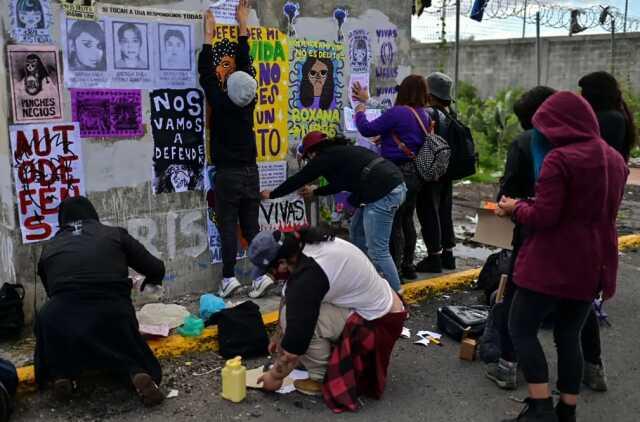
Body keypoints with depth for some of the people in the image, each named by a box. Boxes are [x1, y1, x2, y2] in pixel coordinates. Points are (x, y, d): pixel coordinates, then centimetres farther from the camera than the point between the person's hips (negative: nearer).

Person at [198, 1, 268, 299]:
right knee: (251, 227, 7)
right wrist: (242, 24, 17)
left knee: (228, 227, 0)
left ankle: (229, 277, 1)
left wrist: (209, 34, 7)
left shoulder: (221, 103, -11)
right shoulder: (249, 100, 0)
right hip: (250, 172, 5)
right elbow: (245, 64, 10)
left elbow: (205, 73, -1)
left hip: (228, 175, -5)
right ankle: (263, 274, 4)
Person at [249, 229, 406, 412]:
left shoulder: (308, 275, -28)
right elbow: (290, 297, 15)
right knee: (294, 304, 12)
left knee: (300, 315, -20)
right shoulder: (306, 244, -1)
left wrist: (276, 376, -6)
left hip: (376, 323, -9)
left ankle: (323, 379, -1)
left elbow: (297, 336, -22)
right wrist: (279, 335, 23)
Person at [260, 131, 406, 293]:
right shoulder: (342, 151, 25)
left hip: (384, 193, -10)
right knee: (357, 230, 22)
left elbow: (298, 179, 9)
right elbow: (341, 183, 38)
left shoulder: (326, 157, -1)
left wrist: (272, 194, 22)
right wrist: (316, 191, 51)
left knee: (377, 252, -6)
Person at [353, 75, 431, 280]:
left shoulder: (397, 112, -16)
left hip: (399, 173, -8)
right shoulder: (423, 115, 9)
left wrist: (360, 112, 10)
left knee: (394, 223, -2)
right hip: (416, 174, 8)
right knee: (407, 220, 17)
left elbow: (367, 130, -12)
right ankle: (408, 266, 27)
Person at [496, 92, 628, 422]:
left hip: (553, 263, -8)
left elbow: (543, 217, -21)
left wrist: (515, 208, -2)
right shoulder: (615, 159, 8)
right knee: (569, 335, 16)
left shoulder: (559, 159, -18)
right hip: (593, 264, 8)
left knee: (522, 328, 5)